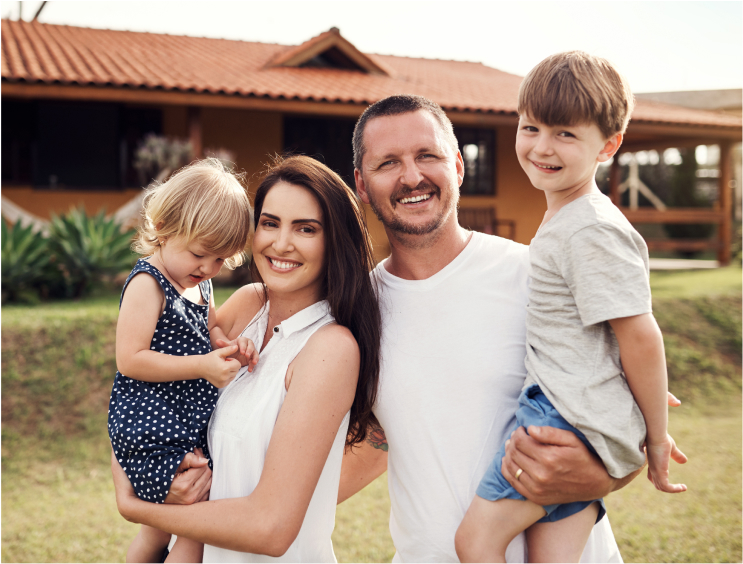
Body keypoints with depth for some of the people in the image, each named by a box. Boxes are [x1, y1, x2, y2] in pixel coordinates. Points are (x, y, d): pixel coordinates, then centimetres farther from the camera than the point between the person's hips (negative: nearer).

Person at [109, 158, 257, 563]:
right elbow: (130, 359, -22)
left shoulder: (200, 284, 10)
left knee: (159, 531, 22)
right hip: (152, 435, -9)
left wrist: (230, 345, -3)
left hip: (190, 432, 9)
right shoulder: (148, 284, -16)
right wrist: (203, 366, -26)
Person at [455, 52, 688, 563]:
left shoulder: (592, 231, -15)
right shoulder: (563, 221, 18)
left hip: (575, 419, -10)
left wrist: (656, 438, -8)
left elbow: (641, 337, -16)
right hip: (569, 416, 10)